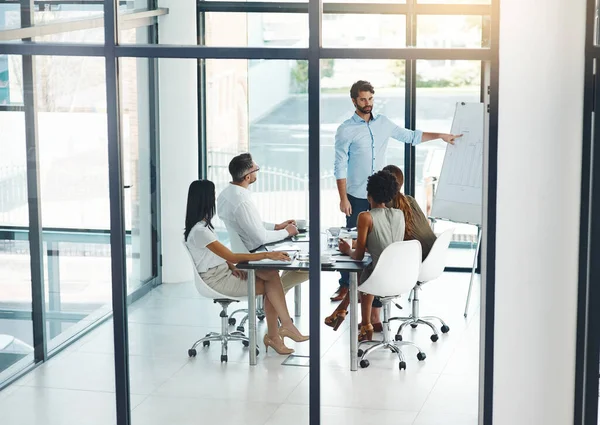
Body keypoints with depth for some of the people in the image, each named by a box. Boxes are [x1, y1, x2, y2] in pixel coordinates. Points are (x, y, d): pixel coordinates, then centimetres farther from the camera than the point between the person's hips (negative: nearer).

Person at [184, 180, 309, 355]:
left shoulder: (203, 225, 11)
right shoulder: (199, 231, -20)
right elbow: (231, 256, -24)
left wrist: (233, 267, -7)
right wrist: (266, 255, -25)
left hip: (223, 272, 9)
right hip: (216, 281, -9)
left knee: (272, 276, -11)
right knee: (271, 285, -13)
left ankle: (273, 335, -13)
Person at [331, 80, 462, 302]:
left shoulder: (383, 123, 6)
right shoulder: (346, 130, -8)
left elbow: (410, 136, 17)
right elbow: (340, 167, -8)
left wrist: (441, 136, 11)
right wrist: (343, 198, -12)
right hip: (357, 196, -4)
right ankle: (345, 286, 10)